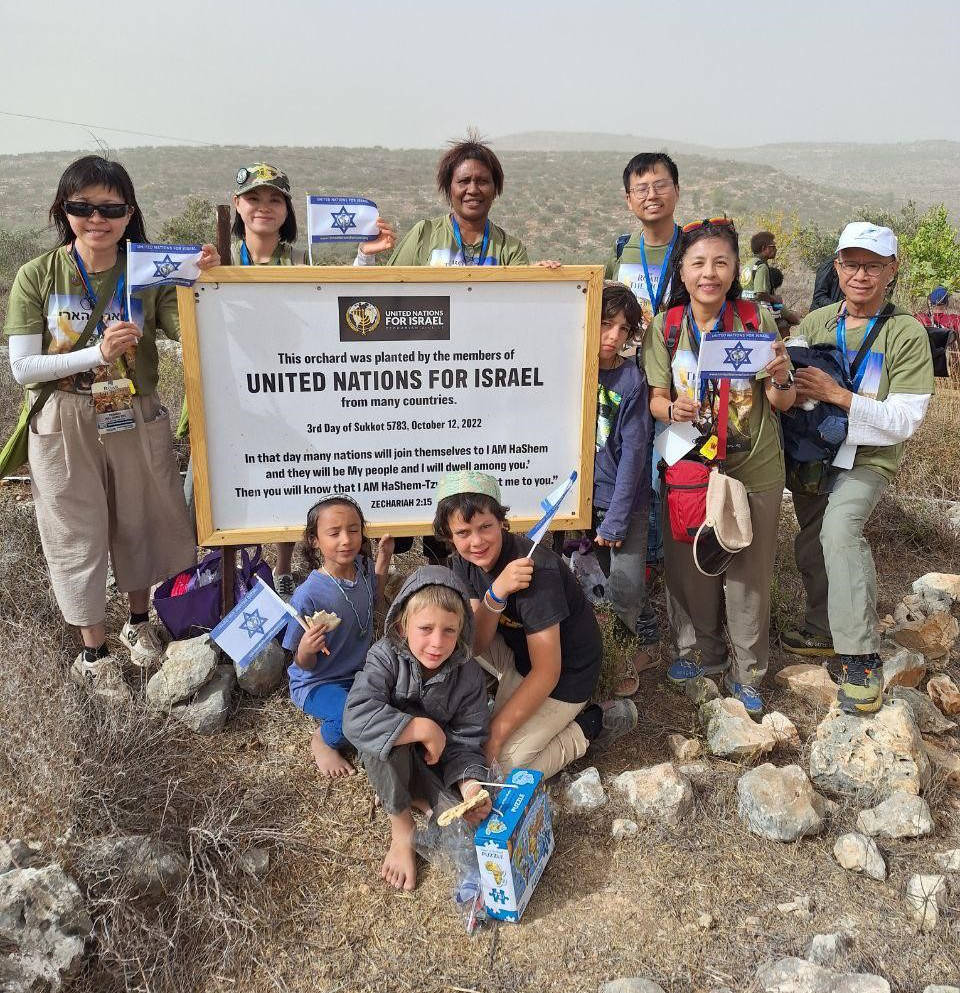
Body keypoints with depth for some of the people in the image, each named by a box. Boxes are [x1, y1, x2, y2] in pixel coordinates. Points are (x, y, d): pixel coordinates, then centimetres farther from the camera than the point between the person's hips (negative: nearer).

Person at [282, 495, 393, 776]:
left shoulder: (363, 567, -8)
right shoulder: (308, 595, -26)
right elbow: (305, 665, -15)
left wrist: (383, 560, 6)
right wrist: (306, 650, -39)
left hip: (360, 672, 6)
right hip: (317, 682, -6)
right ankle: (322, 741, 1)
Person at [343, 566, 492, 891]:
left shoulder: (468, 676, -18)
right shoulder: (386, 657, -25)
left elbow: (465, 742, -13)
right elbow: (356, 718, -39)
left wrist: (470, 783, -33)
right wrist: (423, 728, -40)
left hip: (435, 764, 2)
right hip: (389, 762, -1)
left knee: (475, 820, -21)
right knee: (385, 733, -37)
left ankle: (417, 798, 9)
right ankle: (401, 827, -13)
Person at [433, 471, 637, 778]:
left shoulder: (535, 570, -32)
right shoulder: (463, 563, -10)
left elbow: (546, 673, -29)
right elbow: (475, 645, -17)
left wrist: (495, 733, -26)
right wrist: (495, 594, -36)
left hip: (565, 674, -7)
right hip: (517, 652, 7)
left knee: (497, 769, -16)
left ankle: (592, 724, 0)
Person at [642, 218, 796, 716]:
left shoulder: (758, 320, -6)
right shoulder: (665, 327, -3)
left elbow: (783, 403, -3)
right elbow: (656, 397, 1)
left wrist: (781, 378, -25)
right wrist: (672, 409, -21)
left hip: (754, 470, -1)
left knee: (749, 572, 9)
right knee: (688, 565, 13)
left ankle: (746, 671, 30)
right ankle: (700, 651, 38)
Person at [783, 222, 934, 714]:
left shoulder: (906, 333, -11)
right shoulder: (815, 322, 2)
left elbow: (904, 420, -17)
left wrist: (834, 393, -25)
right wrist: (790, 391, -17)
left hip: (869, 456, -5)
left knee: (840, 527, -29)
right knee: (810, 545, 14)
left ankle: (860, 656, -19)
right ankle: (822, 631, 38)